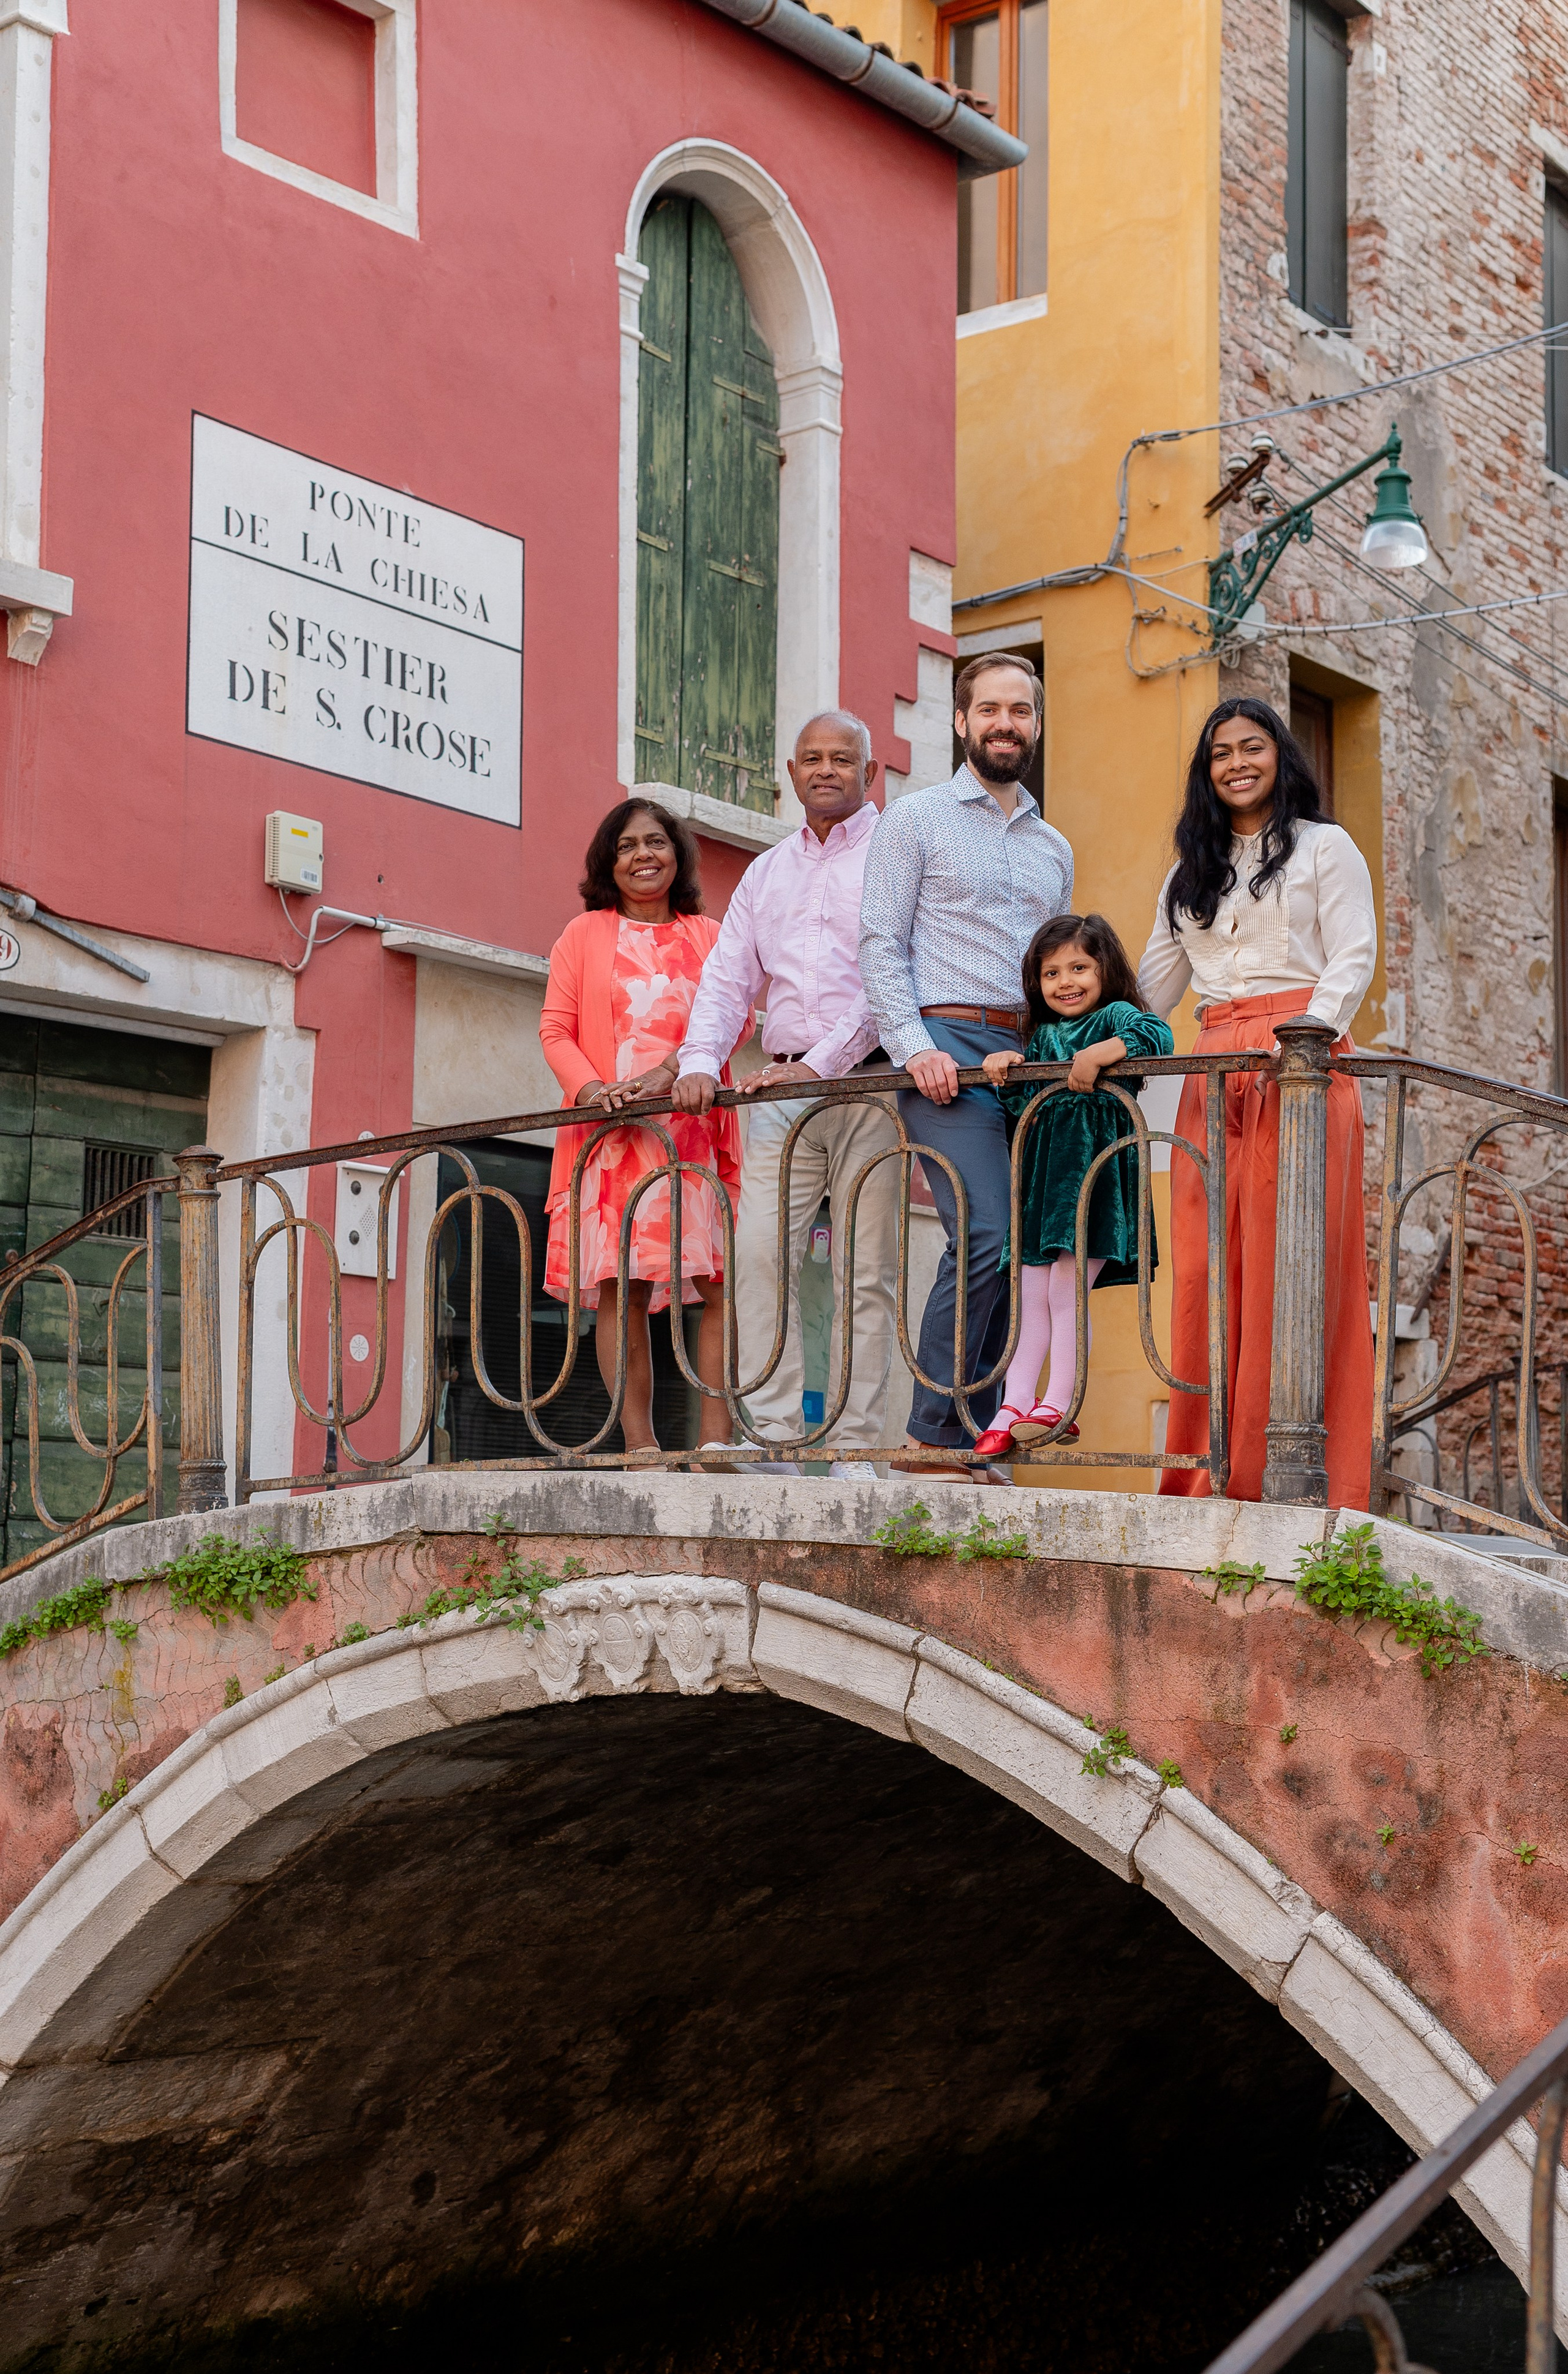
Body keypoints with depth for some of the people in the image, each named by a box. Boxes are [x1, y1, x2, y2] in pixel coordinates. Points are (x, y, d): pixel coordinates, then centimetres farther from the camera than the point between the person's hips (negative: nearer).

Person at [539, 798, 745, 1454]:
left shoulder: (707, 935, 18)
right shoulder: (585, 934, 16)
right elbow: (556, 1027, 8)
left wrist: (669, 1072, -12)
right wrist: (589, 1088, -12)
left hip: (693, 1125, 1)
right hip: (608, 1130, -1)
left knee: (720, 1280, -10)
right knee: (618, 1285, -8)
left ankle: (715, 1437, -9)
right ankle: (638, 1443, -6)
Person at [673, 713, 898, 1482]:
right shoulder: (767, 872, 22)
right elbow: (727, 978, 18)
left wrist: (820, 1064, -15)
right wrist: (700, 1062, -1)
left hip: (866, 1082, -5)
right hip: (783, 1091, 5)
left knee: (863, 1269, -6)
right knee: (759, 1253, -9)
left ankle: (856, 1452, -4)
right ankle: (774, 1441, -9)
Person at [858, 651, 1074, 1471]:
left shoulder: (1054, 848, 24)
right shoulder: (916, 819, 6)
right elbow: (880, 944, -2)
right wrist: (915, 1045, -15)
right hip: (949, 1046, -6)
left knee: (1014, 1248, -1)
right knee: (986, 1234, -19)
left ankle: (974, 1435, 3)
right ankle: (934, 1431, -13)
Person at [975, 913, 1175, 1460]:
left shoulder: (1114, 1016, -1)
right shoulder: (1042, 1035, 18)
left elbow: (1157, 1034, -21)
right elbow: (1020, 1103, 22)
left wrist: (1097, 1056, -30)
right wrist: (1005, 1066, 3)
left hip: (1095, 1168, -6)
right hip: (1042, 1169, 7)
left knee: (1066, 1290, -7)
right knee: (1032, 1296, 2)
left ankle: (1058, 1407, -1)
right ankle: (1014, 1408, 1)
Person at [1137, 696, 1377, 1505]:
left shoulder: (1324, 848, 10)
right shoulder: (1191, 873, 24)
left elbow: (1353, 959, -1)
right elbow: (1155, 981, 22)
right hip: (1213, 1072, 5)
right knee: (1205, 1267, -3)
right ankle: (1210, 1472, -2)